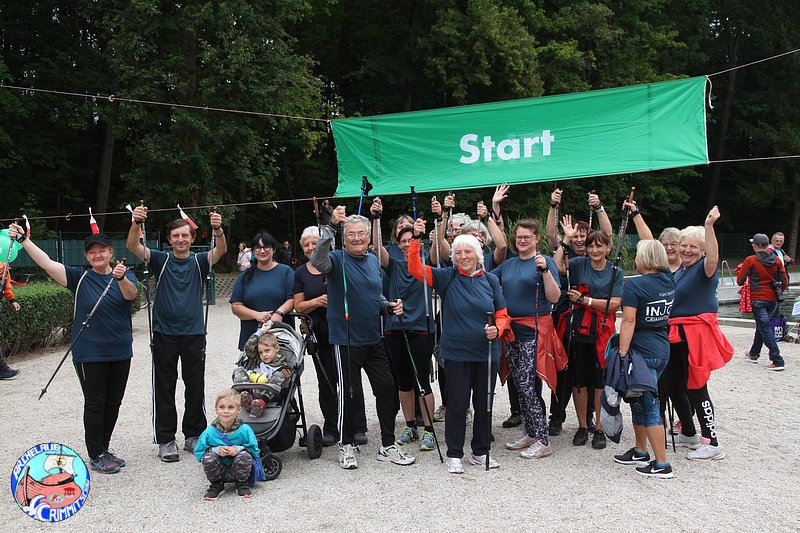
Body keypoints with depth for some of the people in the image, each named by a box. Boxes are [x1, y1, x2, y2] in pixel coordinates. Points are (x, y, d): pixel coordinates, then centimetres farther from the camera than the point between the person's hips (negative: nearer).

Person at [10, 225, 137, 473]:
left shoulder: (126, 276, 1)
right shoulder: (80, 277, -3)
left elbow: (130, 294, -21)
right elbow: (47, 264, -12)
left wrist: (121, 278, -42)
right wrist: (23, 239, -21)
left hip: (120, 353, 3)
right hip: (89, 354, -3)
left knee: (113, 403, 12)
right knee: (95, 404, 2)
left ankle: (104, 449, 26)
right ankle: (96, 456, 12)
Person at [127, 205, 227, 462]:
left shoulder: (199, 261, 2)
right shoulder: (161, 260, 2)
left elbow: (220, 250, -16)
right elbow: (133, 246, -12)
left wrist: (218, 229, -38)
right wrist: (136, 223, -32)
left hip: (194, 333, 1)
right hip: (164, 333, 0)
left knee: (195, 387, 8)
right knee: (164, 388, 5)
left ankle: (194, 435, 21)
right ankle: (166, 439, 14)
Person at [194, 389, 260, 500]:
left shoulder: (244, 430, -13)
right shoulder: (210, 432, -10)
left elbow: (255, 450, -6)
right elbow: (198, 452, -3)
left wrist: (239, 448, -25)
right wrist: (216, 450, -21)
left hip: (238, 470, -1)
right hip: (219, 472, 1)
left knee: (244, 456, -31)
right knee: (208, 458, -28)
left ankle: (242, 484, -1)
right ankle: (216, 486, 1)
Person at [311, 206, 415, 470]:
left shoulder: (374, 260, 9)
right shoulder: (338, 259, -9)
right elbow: (318, 261, -34)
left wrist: (390, 306, 1)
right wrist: (331, 225, -42)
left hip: (373, 339, 6)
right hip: (346, 340, -6)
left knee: (386, 388, 9)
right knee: (348, 394, 4)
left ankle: (387, 445, 22)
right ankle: (346, 446, 22)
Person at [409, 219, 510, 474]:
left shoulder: (490, 280, 5)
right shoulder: (447, 277, -1)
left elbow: (502, 314, 9)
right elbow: (416, 269, -12)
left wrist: (497, 328, -12)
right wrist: (416, 240, -23)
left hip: (486, 353, 3)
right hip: (456, 353, -3)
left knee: (484, 403, 11)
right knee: (457, 403, 2)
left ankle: (481, 452, 27)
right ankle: (454, 454, 16)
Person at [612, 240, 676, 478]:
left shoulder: (634, 285, -16)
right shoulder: (668, 280, 6)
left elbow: (629, 322, -19)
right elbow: (654, 248, 22)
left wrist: (622, 355, -18)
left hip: (643, 352, -8)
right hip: (662, 349, 8)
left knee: (650, 406, -2)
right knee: (639, 400, 20)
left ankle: (662, 464, 3)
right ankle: (640, 452, 32)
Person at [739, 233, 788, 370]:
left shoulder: (750, 260, -9)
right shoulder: (776, 260, 4)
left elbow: (740, 281, -3)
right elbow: (785, 282, 6)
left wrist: (739, 270, 17)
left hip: (758, 299, -6)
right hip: (773, 299, 6)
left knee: (765, 329, -6)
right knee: (762, 326, 21)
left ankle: (778, 361, -14)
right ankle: (754, 354, 36)